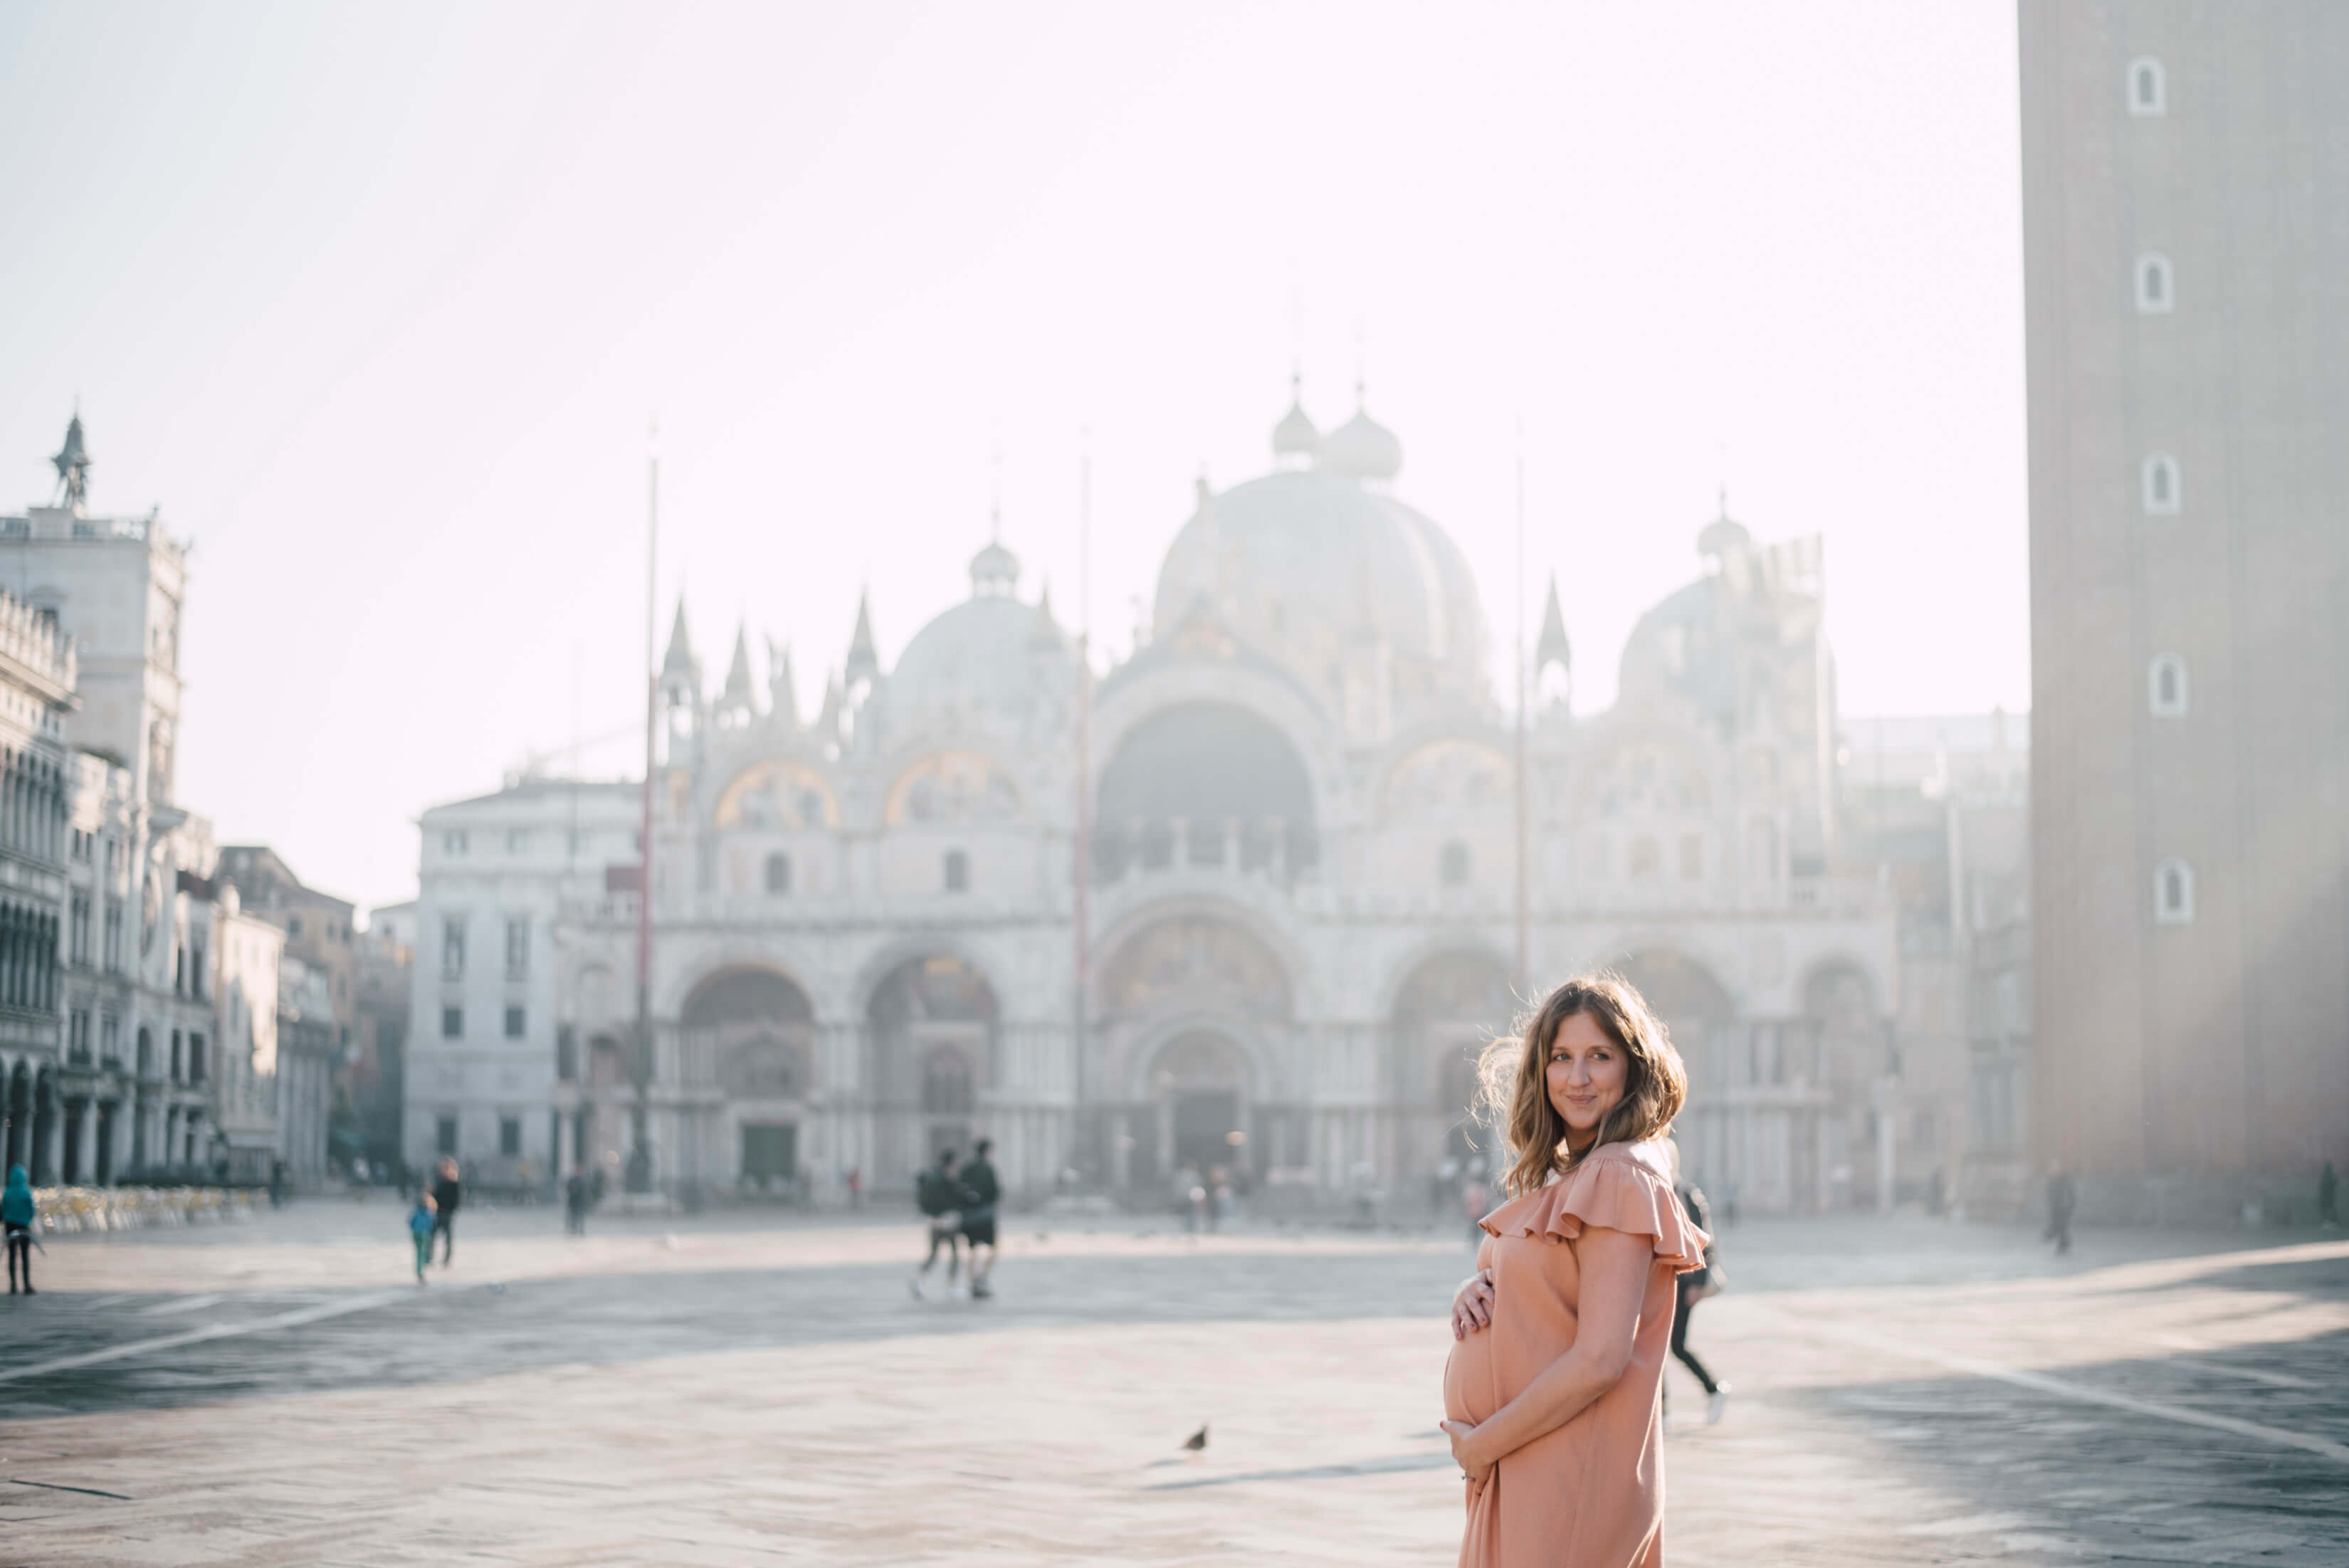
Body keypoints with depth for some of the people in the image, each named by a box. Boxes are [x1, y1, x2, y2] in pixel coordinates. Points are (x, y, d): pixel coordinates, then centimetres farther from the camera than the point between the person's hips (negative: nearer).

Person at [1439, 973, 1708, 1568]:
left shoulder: (1621, 1179, -15)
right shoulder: (1563, 1177, 13)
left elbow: (1599, 1362, -22)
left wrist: (1481, 1445, -13)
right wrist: (1476, 1290, -3)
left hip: (1571, 1486, -9)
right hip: (1521, 1479, 9)